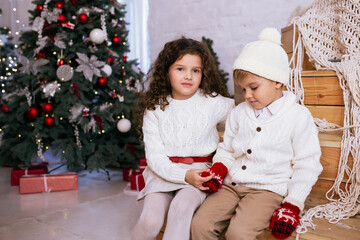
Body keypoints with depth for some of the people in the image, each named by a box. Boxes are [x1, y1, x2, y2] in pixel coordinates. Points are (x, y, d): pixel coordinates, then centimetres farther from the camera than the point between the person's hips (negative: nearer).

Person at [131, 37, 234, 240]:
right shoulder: (155, 109, 2)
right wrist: (184, 175, -17)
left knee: (181, 207, -30)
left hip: (200, 172, 0)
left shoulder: (212, 102, 3)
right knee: (150, 221, -18)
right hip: (164, 172, 1)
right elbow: (154, 156, -5)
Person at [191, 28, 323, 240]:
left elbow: (306, 166, -2)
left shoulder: (298, 116, -4)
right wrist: (216, 170, 0)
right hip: (232, 185, 5)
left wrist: (292, 206, -8)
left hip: (268, 189, -4)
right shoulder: (239, 113, 12)